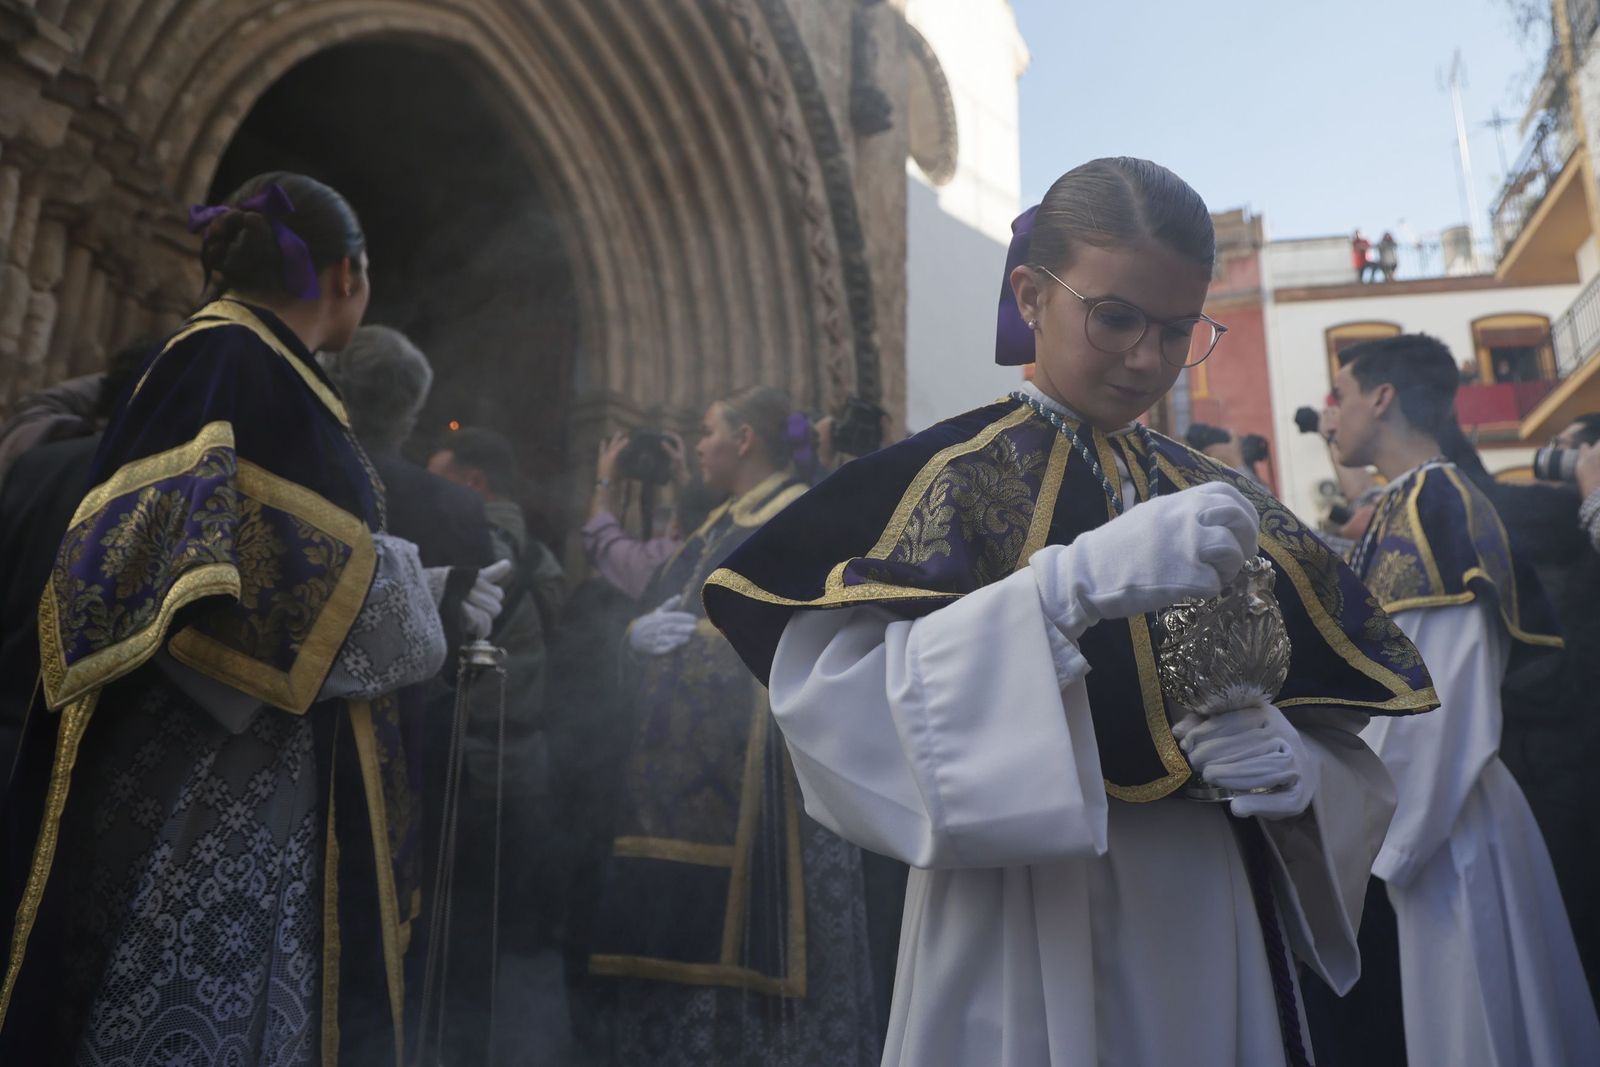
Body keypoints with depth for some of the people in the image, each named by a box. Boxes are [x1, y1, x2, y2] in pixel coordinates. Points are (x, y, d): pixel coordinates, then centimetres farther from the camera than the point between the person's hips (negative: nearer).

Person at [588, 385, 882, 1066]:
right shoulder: (715, 527, 22)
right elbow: (650, 615, 19)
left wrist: (708, 632, -14)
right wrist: (640, 631, -2)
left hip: (756, 753, -8)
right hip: (687, 753, 8)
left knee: (749, 932, -5)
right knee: (681, 930, 9)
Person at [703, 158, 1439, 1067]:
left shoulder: (1227, 509, 4)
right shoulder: (947, 478, -10)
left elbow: (1351, 766, 7)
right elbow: (835, 708, -26)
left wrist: (1294, 767, -15)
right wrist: (1075, 584, -34)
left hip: (1213, 939, 5)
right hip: (1023, 947, -4)